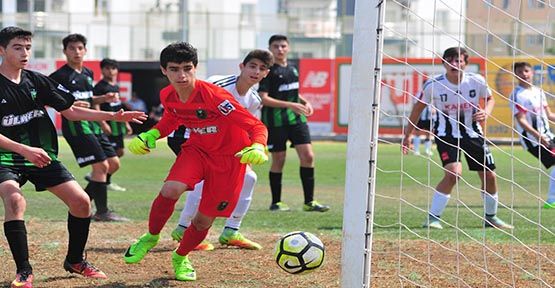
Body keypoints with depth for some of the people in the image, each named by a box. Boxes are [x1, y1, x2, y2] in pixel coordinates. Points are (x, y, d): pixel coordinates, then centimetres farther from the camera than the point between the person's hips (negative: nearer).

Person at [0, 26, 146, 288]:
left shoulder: (37, 81, 5)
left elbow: (71, 112, 12)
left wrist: (114, 116, 4)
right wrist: (24, 150, -30)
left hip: (42, 156, 5)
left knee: (81, 201, -3)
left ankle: (74, 260, 19)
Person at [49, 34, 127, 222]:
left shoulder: (88, 74, 17)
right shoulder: (60, 75, -8)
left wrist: (104, 99, 10)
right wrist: (70, 104, -24)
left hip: (92, 124, 9)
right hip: (75, 124, -9)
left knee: (113, 163, 9)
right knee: (101, 165, -13)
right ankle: (102, 212, -5)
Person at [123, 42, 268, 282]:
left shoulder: (213, 96, -30)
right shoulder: (167, 96, -11)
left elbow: (257, 127, -28)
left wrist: (258, 148, -48)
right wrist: (151, 135, -2)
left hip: (228, 157, -3)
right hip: (195, 150, 3)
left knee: (204, 220, 2)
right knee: (170, 190, -27)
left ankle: (181, 258, 35)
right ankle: (151, 238, 1)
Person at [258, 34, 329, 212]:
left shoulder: (292, 69, 14)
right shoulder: (269, 70, -8)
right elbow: (263, 98, -15)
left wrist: (304, 102, 7)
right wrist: (290, 105, -20)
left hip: (296, 118, 6)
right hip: (275, 122, -6)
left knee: (308, 156, -3)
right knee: (278, 160, 0)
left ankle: (309, 201, 3)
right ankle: (276, 202, 13)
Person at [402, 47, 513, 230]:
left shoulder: (476, 81, -11)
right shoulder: (433, 85, -16)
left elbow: (490, 99, 9)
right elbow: (418, 108, 0)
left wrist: (486, 112, -14)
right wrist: (408, 135, 4)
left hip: (472, 133, 4)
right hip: (446, 136, -4)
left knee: (489, 176, 7)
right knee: (454, 172, -26)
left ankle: (491, 217, 32)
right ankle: (432, 217, -16)